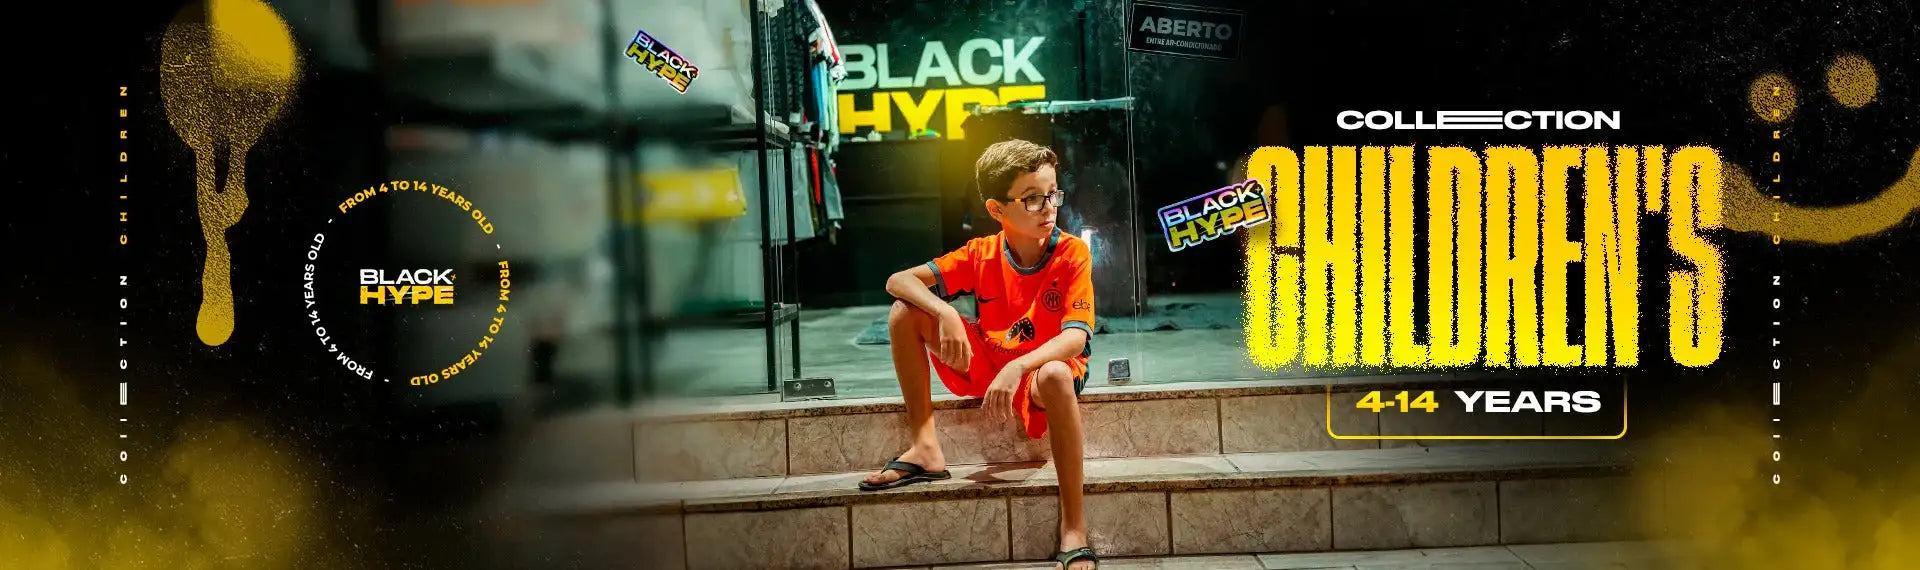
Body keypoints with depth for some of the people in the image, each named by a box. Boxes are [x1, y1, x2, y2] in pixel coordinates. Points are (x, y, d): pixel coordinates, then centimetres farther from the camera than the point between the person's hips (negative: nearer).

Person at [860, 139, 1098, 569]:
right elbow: (899, 281, -10)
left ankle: (1074, 529, -34)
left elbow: (1076, 337, -27)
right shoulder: (981, 255, -8)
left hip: (1044, 368, -4)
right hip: (989, 364, 4)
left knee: (1056, 376, -42)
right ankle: (925, 449, -9)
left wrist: (1018, 367, -44)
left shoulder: (1072, 253, -17)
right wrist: (945, 313, -30)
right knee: (905, 311, -11)